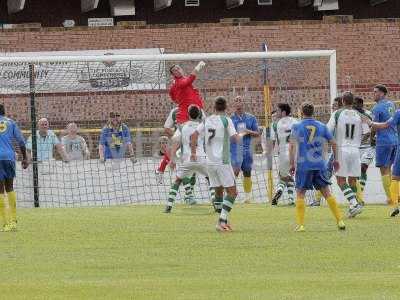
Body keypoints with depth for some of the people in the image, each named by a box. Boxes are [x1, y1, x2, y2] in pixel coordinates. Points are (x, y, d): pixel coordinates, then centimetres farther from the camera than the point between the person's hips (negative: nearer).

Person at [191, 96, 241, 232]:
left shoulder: (207, 120, 7)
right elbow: (236, 138, -13)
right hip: (223, 162, -6)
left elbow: (194, 135, 7)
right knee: (232, 192, -2)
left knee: (218, 192, 15)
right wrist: (239, 136, 10)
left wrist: (193, 152, 16)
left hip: (210, 162, 6)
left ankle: (223, 221, 14)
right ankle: (222, 221, -15)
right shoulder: (226, 120, -8)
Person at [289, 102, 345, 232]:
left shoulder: (297, 127, -1)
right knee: (326, 192, 8)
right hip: (319, 165, 3)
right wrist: (335, 159, 21)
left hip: (303, 165, -3)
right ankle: (340, 221, 5)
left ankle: (300, 225, -6)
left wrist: (292, 164, -4)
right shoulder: (322, 126, 7)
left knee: (300, 194, 3)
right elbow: (333, 142, 9)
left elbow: (292, 146, -8)